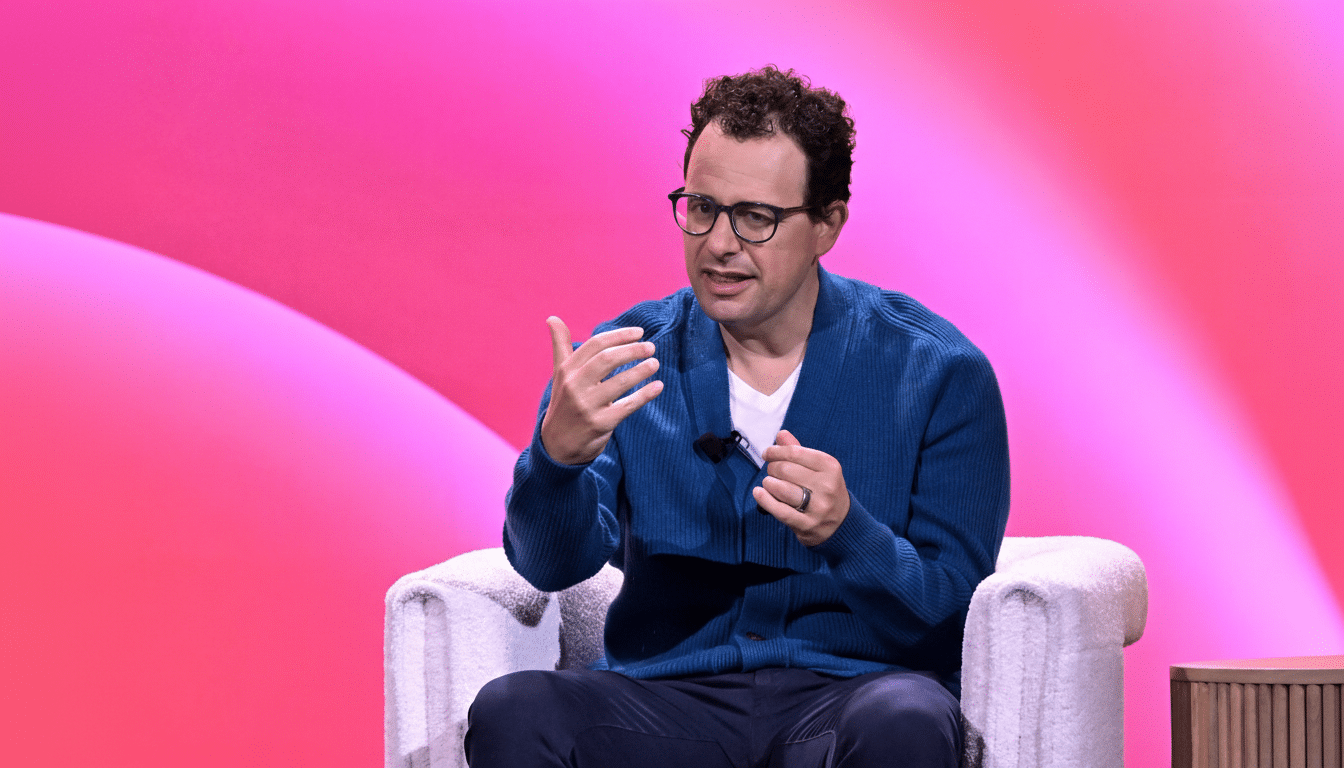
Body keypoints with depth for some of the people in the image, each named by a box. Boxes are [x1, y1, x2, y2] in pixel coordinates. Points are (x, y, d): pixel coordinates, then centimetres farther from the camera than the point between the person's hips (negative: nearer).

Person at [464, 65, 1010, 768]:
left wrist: (845, 532, -22)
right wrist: (558, 453, -28)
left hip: (849, 689, -2)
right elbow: (552, 564, -6)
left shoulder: (937, 373, 1)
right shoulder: (623, 361, 7)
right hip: (668, 695, 2)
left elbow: (950, 611, -2)